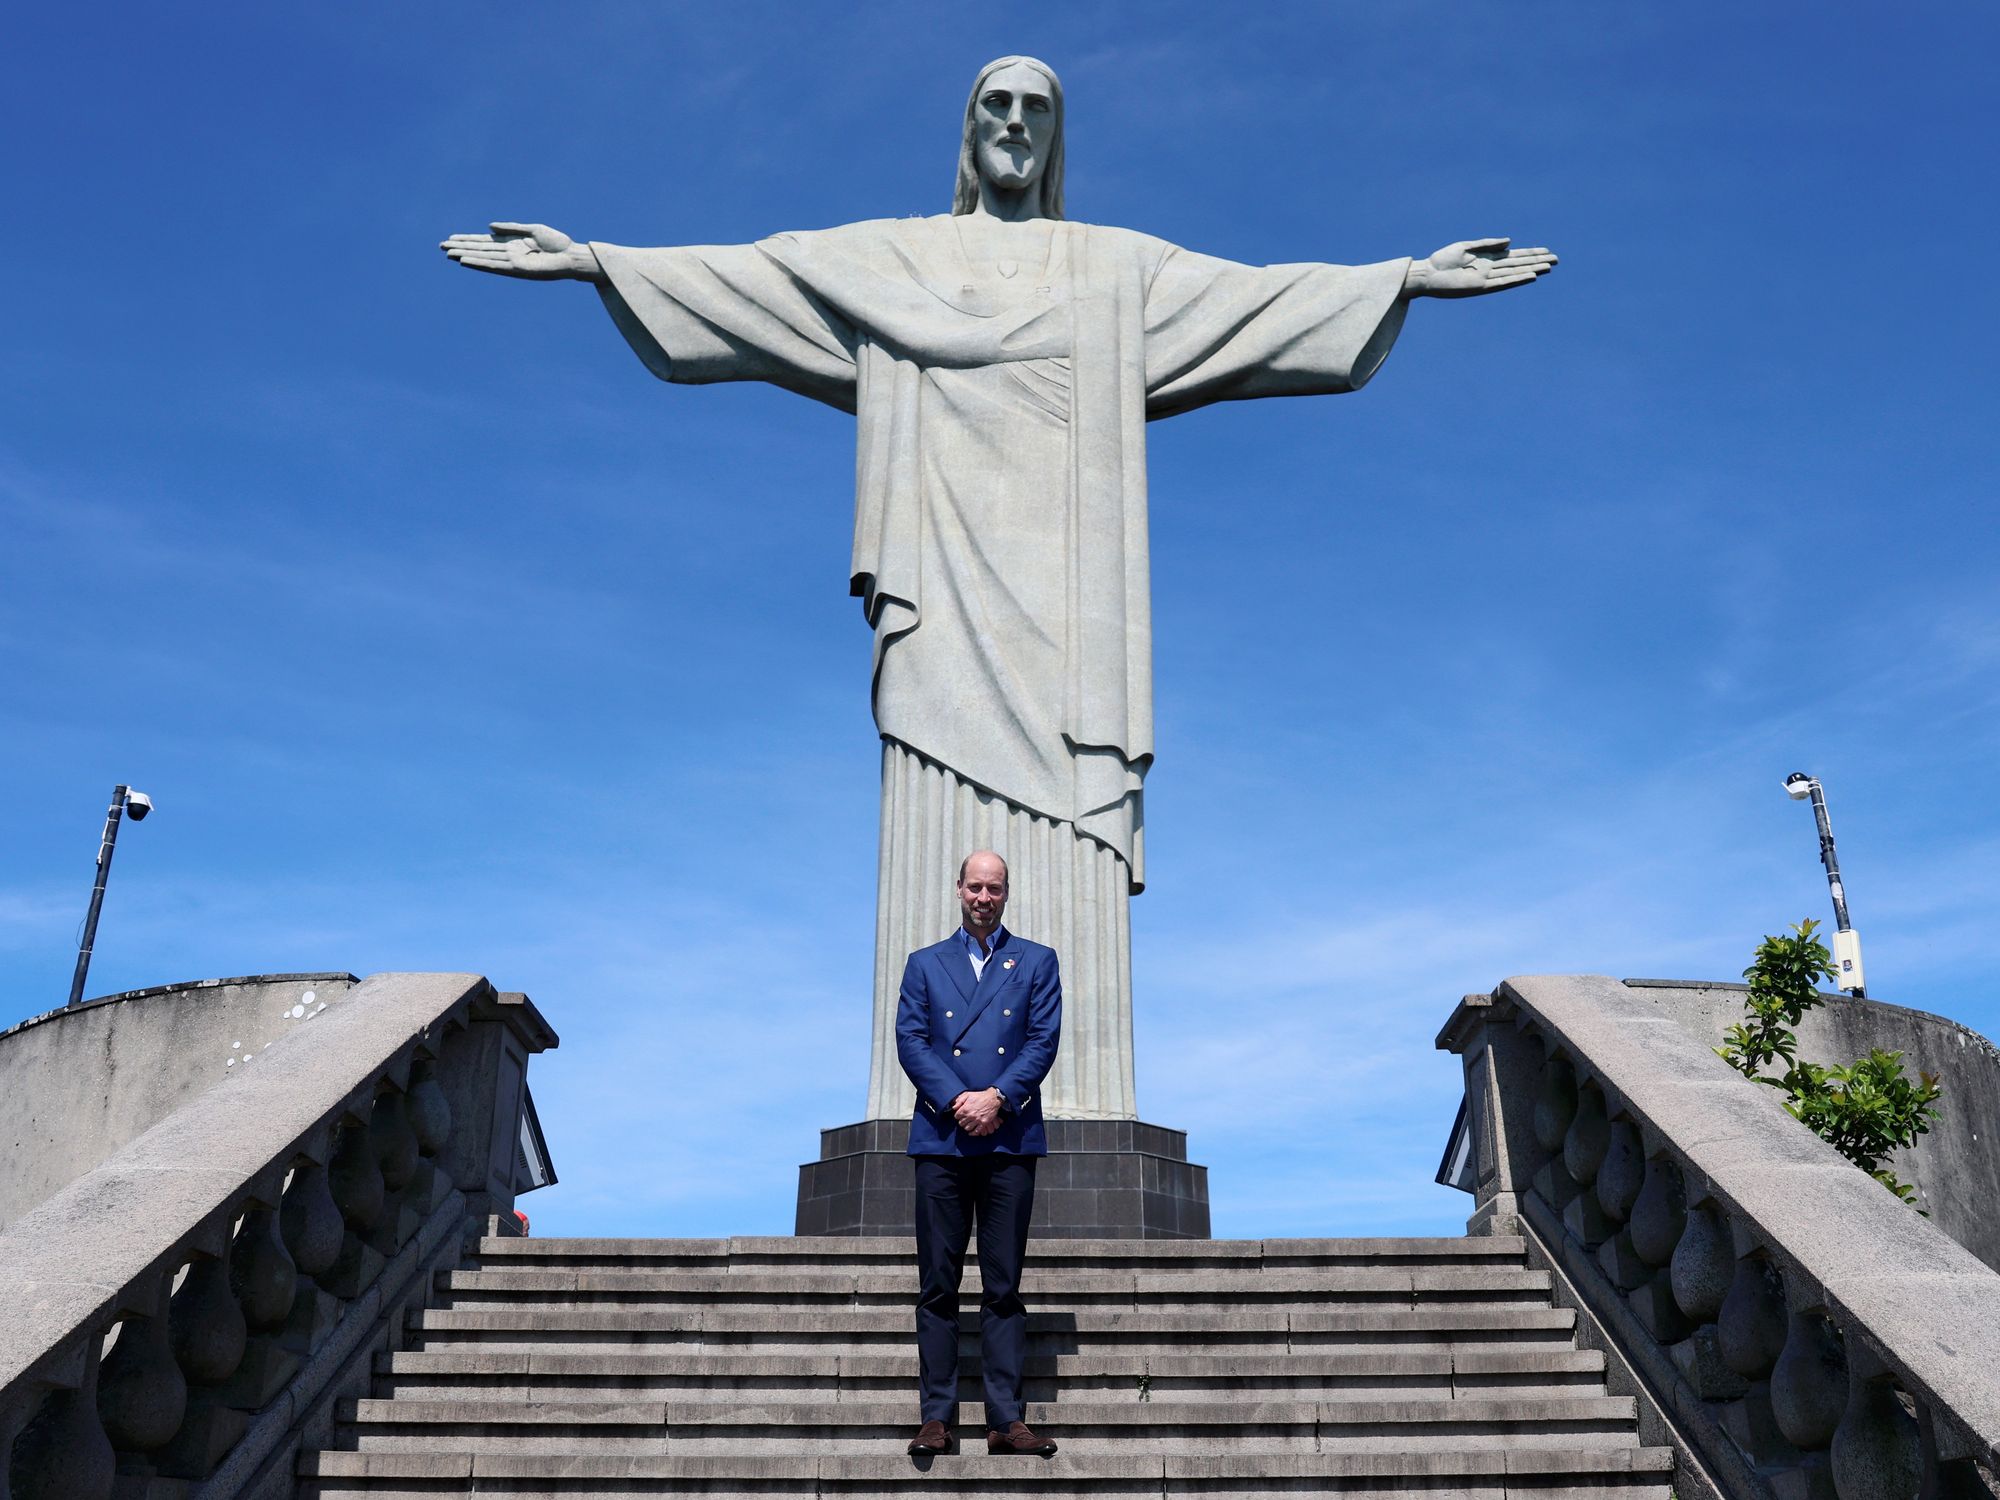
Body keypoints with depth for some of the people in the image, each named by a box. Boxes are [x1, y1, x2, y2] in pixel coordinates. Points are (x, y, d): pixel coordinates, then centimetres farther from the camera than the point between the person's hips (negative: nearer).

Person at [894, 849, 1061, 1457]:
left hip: (1010, 1138, 0)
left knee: (1004, 1287, 1)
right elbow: (910, 1040, 4)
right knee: (938, 1286, 1)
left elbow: (1044, 1040, 3)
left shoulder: (1037, 962, 14)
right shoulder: (924, 964, 15)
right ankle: (936, 1417, 5)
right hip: (941, 1137, 1)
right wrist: (955, 1099, -11)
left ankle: (1006, 1419, 4)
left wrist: (997, 1098, -11)